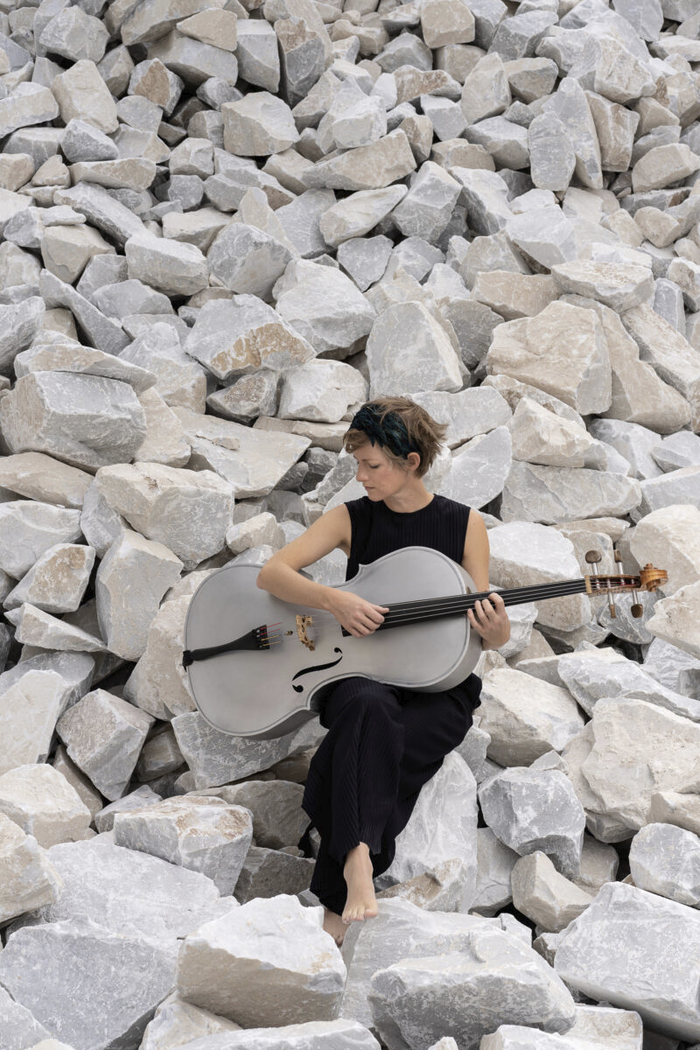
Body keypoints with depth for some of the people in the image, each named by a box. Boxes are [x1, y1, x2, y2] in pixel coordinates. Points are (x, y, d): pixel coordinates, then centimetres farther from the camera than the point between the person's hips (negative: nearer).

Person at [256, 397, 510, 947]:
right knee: (368, 709, -38)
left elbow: (485, 638, 4)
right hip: (364, 674, 1)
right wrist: (334, 600, -21)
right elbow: (271, 573, -5)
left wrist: (497, 629, -21)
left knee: (363, 750, -32)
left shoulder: (465, 525, 3)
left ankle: (337, 905, -28)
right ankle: (358, 858, -49)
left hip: (440, 687, -1)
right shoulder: (351, 519, 6)